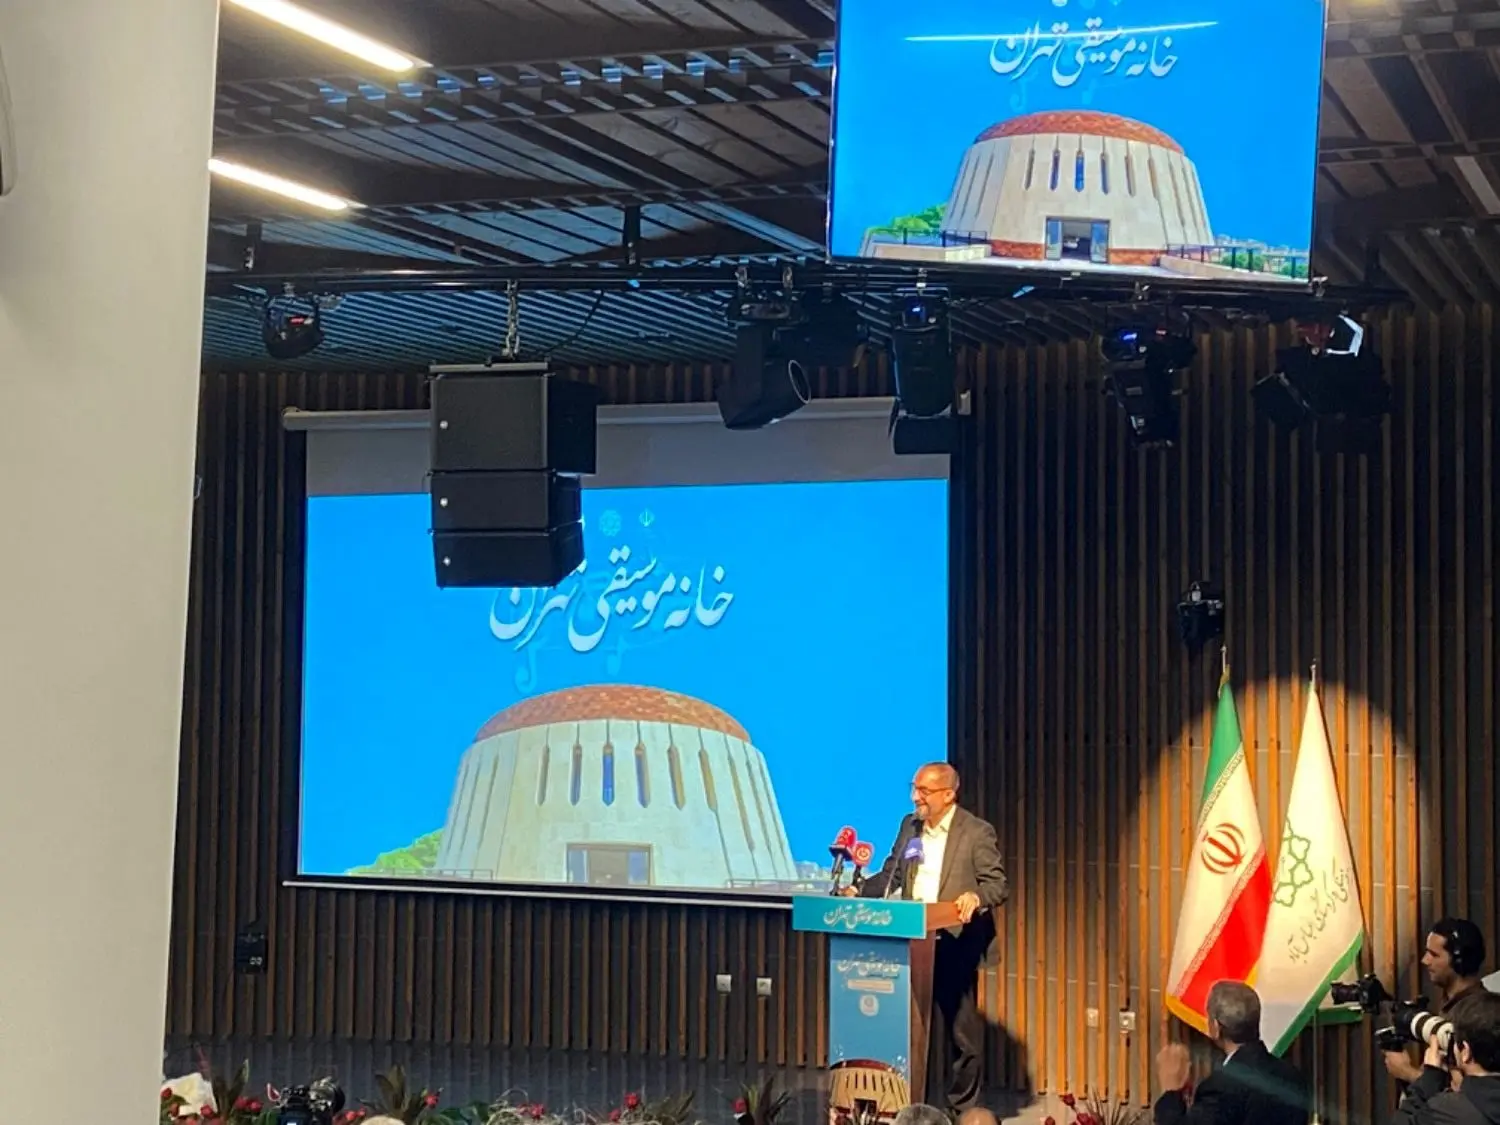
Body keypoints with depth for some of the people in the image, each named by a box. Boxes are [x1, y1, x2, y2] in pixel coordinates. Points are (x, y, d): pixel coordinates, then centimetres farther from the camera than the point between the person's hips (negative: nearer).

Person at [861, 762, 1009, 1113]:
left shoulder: (977, 832, -6)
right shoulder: (909, 826, 12)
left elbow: (997, 884, -10)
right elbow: (891, 874, 14)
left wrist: (976, 895, -30)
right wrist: (859, 890, -2)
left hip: (955, 942, -5)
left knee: (958, 1025, 1)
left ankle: (960, 1107, 10)